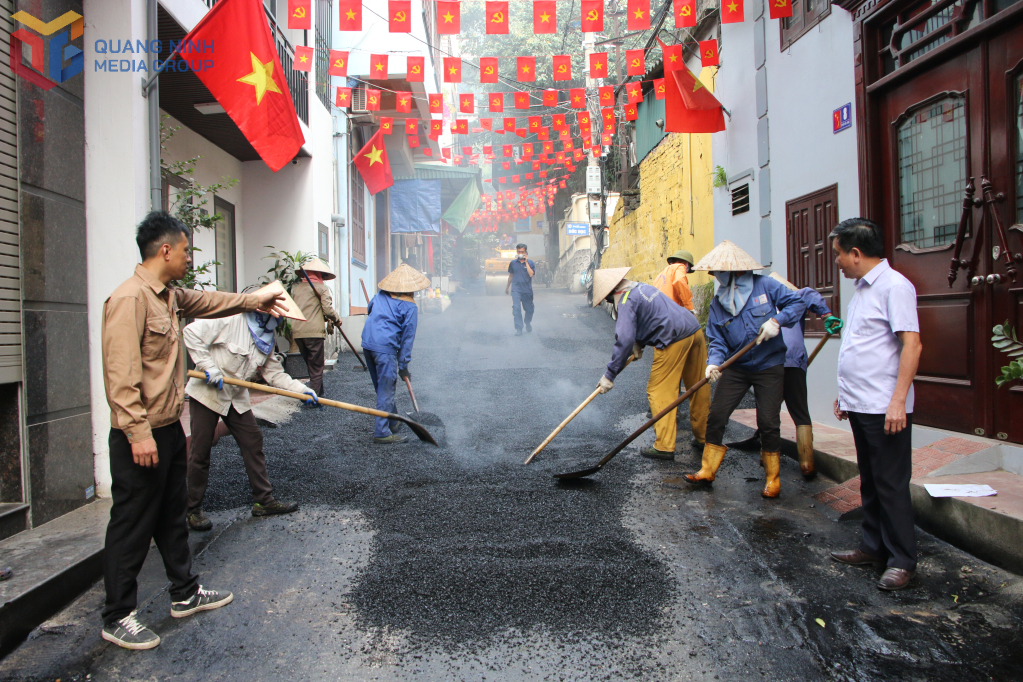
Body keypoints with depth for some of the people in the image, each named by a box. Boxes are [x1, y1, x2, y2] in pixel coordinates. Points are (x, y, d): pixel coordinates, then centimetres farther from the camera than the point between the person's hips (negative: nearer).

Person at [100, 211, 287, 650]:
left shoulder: (169, 296, 10)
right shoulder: (130, 298, -19)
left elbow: (207, 302, 31)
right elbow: (120, 374, -24)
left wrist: (255, 300, 36)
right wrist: (138, 432, -25)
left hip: (169, 429, 10)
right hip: (142, 436, -10)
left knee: (172, 516, 20)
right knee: (132, 527, 4)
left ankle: (185, 594, 35)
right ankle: (117, 618, 20)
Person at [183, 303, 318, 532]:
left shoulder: (266, 339, 4)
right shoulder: (230, 320, -18)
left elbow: (274, 373, 5)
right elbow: (192, 333, -22)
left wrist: (301, 389, -7)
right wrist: (208, 366, -25)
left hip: (237, 399, 7)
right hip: (206, 393, -7)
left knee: (253, 444, 7)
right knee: (200, 452, 1)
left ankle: (264, 500, 18)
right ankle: (193, 510, 17)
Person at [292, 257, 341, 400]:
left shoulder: (296, 287, 16)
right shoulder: (321, 288, 0)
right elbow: (328, 309, -10)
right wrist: (336, 320, 9)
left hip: (297, 332, 6)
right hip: (314, 331, -5)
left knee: (311, 365, 19)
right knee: (316, 368, 1)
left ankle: (319, 393, 28)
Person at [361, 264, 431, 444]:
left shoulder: (380, 295, 12)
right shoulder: (409, 306, -4)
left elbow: (369, 308, 31)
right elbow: (407, 336, -4)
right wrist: (403, 365, 0)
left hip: (367, 343, 7)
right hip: (386, 347, -7)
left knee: (382, 387, 19)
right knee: (386, 390, 1)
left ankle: (392, 422, 35)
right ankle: (382, 432, 5)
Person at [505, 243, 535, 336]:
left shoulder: (530, 263, 2)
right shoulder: (513, 263, 7)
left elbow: (531, 274, -14)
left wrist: (526, 262, -14)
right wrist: (507, 287, 25)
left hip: (527, 290, 0)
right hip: (516, 289, 0)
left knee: (529, 309, 10)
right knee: (516, 308, -14)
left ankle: (528, 323, 39)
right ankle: (518, 329, -11)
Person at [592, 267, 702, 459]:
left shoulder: (627, 301, -12)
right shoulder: (641, 287, 17)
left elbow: (624, 340, -21)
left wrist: (609, 375, -17)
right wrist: (638, 343, 23)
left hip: (674, 339, -10)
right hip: (694, 329, 10)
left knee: (659, 391, -2)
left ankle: (664, 447, 0)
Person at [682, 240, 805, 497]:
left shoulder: (764, 286, -6)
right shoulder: (718, 303, 2)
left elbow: (797, 303, -5)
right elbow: (717, 340, -1)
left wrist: (777, 320, -22)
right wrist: (714, 362, -20)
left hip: (769, 366, -3)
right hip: (736, 367, 3)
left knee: (768, 422, -3)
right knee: (716, 416, -1)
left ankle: (773, 478, 17)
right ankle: (707, 470, 14)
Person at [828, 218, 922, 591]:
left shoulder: (894, 286, -13)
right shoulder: (862, 288, 15)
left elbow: (912, 344, -20)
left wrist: (898, 400, -25)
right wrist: (845, 393, 21)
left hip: (884, 409, -9)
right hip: (859, 405, 9)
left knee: (891, 484, 1)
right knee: (870, 481, 17)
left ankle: (902, 560, 12)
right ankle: (873, 546, 28)